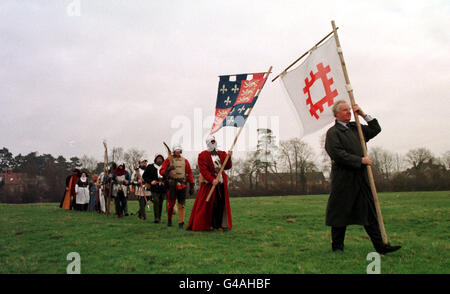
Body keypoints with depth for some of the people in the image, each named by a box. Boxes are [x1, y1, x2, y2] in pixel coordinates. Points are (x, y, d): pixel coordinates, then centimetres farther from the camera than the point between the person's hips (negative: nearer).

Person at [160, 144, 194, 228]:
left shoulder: (185, 161, 12)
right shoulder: (168, 159, 4)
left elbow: (189, 173, 12)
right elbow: (161, 171, -1)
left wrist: (191, 186, 7)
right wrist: (168, 169, -22)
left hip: (182, 185, 2)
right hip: (172, 185, -2)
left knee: (181, 205, -1)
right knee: (171, 203, 3)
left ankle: (181, 223, 3)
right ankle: (169, 219, 26)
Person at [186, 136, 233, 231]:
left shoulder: (222, 154, 14)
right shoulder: (203, 155, -2)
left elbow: (227, 167, 6)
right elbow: (203, 170, -11)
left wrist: (229, 157, -10)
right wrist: (212, 180, -21)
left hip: (222, 183, 5)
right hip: (209, 184, -5)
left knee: (221, 203, 2)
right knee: (212, 204, -5)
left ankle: (218, 225, 11)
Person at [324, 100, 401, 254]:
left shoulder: (356, 128, 17)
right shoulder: (333, 132, -5)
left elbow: (376, 129, 23)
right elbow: (338, 154, -16)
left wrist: (363, 115, 10)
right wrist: (360, 160, -15)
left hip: (361, 177, 7)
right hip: (343, 179, -6)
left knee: (370, 211, 5)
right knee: (340, 212, 2)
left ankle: (380, 245, 7)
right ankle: (337, 246, 14)